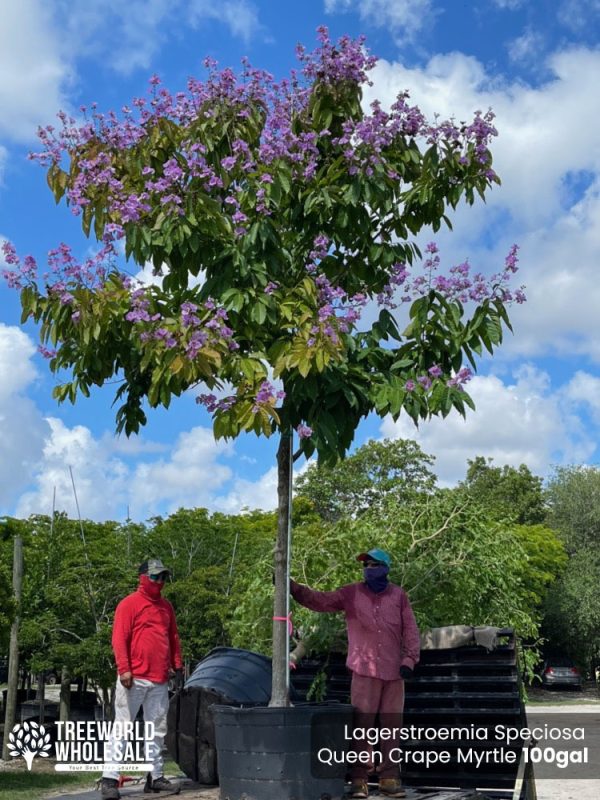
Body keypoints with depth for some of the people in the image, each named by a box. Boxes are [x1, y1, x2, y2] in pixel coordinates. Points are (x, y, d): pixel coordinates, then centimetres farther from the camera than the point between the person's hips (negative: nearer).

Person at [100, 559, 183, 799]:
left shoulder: (166, 606, 16)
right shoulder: (129, 604, -4)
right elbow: (119, 638, -10)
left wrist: (177, 666, 14)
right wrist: (123, 669, -18)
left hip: (160, 680, 7)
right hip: (134, 678, -6)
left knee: (157, 729, 10)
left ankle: (156, 776, 18)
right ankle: (110, 779, -2)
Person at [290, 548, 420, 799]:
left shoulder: (399, 595, 5)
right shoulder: (351, 594, 2)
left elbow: (410, 630, 6)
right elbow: (320, 600, -6)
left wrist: (409, 659, -3)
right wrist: (293, 587, -19)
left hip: (394, 673, 2)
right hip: (365, 672, -1)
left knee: (391, 726, 8)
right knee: (361, 725, -1)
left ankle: (389, 778, 17)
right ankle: (359, 779, 6)